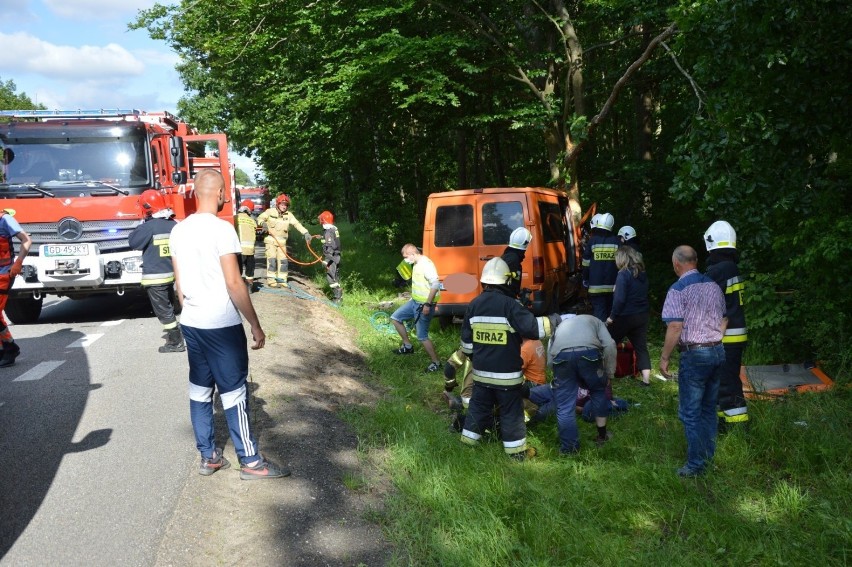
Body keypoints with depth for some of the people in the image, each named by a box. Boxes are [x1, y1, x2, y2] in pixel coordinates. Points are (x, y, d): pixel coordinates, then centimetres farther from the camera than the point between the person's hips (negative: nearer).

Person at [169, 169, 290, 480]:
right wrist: (256, 326, -12)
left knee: (200, 390, 12)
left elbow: (178, 283, 13)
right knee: (233, 392, 0)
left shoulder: (178, 231, 7)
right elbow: (234, 284, -18)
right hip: (221, 325, -7)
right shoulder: (221, 228, -15)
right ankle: (251, 462, 9)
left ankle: (208, 457, 22)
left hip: (190, 324, 7)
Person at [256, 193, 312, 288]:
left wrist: (306, 233, -23)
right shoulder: (270, 211, -5)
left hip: (282, 241, 3)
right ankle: (271, 280, -2)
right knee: (272, 260, -9)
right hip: (271, 240, -3)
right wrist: (263, 223, -24)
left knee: (283, 261, 4)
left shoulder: (289, 215, -1)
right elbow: (260, 218, 0)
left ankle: (281, 280, 14)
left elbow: (297, 224, -10)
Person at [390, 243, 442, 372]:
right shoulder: (416, 264, 9)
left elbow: (436, 284, -29)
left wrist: (428, 304, -28)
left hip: (424, 306, -10)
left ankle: (436, 363, 9)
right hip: (414, 302, 10)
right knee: (395, 318, 14)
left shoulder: (426, 264, -22)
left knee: (422, 336, -4)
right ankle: (408, 346, 23)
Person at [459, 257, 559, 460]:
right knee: (511, 411, 7)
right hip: (507, 373, -5)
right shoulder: (509, 305, -18)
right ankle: (516, 450, 14)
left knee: (479, 405, 20)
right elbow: (532, 327, -21)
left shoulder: (474, 305, 1)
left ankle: (469, 438, 31)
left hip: (481, 370, 5)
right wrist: (553, 321, -6)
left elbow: (466, 340, 9)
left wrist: (473, 357, 24)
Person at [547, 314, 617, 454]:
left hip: (561, 355, 1)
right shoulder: (595, 320, 36)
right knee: (598, 392, 26)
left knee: (565, 405, 11)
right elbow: (609, 345, 14)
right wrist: (609, 374, 20)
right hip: (588, 351, 0)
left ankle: (569, 447, 19)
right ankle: (602, 435, 36)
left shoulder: (560, 326, 41)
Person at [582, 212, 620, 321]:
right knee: (611, 312, 14)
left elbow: (586, 264, -2)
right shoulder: (617, 241, 2)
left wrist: (585, 280, 10)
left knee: (600, 313, -2)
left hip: (596, 286, -3)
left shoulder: (592, 241, -5)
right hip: (613, 285, 3)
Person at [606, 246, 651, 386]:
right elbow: (642, 295, 13)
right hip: (641, 316, 6)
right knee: (641, 347, 9)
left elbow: (619, 299, -20)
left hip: (625, 316, -6)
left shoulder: (624, 274, -16)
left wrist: (612, 316, -12)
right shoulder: (643, 273, 7)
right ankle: (646, 379, 4)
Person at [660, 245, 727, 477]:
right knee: (709, 408, 18)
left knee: (690, 413, 1)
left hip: (694, 354, -7)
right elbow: (724, 319, 16)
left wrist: (664, 358, -11)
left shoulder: (678, 289, -13)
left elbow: (675, 327, -19)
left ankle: (696, 465, 5)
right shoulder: (713, 285, 9)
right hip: (717, 351, 7)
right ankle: (709, 455, 26)